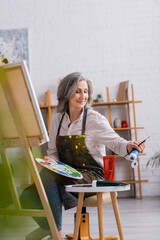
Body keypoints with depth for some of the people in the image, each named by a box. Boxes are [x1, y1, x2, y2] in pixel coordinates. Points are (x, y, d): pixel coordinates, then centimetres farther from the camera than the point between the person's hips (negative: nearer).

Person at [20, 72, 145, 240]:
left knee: (47, 176, -29)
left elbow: (116, 142, -14)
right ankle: (46, 226, 15)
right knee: (28, 196, -15)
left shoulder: (94, 119, -7)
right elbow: (53, 152, 12)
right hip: (66, 174, 5)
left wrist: (129, 146, -36)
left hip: (92, 176, -4)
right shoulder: (57, 119, 7)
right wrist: (50, 161, -11)